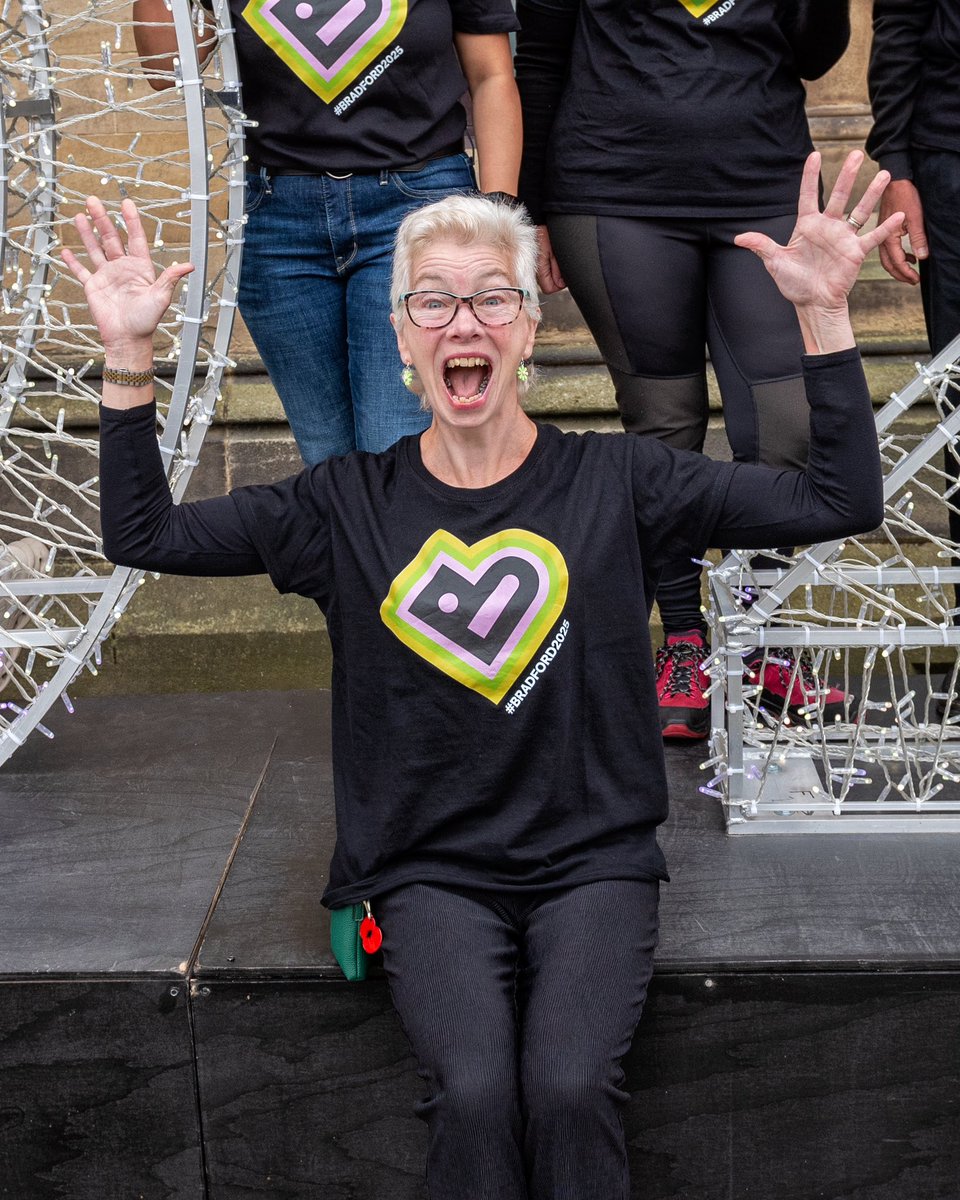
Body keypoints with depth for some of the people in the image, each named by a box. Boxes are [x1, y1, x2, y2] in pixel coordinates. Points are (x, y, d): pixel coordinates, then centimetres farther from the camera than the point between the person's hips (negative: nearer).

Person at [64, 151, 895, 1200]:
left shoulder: (614, 480, 0)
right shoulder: (349, 505, 3)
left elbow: (838, 501, -4)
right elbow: (143, 536, 2)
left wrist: (823, 317, -14)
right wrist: (129, 361, -8)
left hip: (594, 859, 0)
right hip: (430, 870, 1)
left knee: (569, 1087, -24)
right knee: (474, 1092, -24)